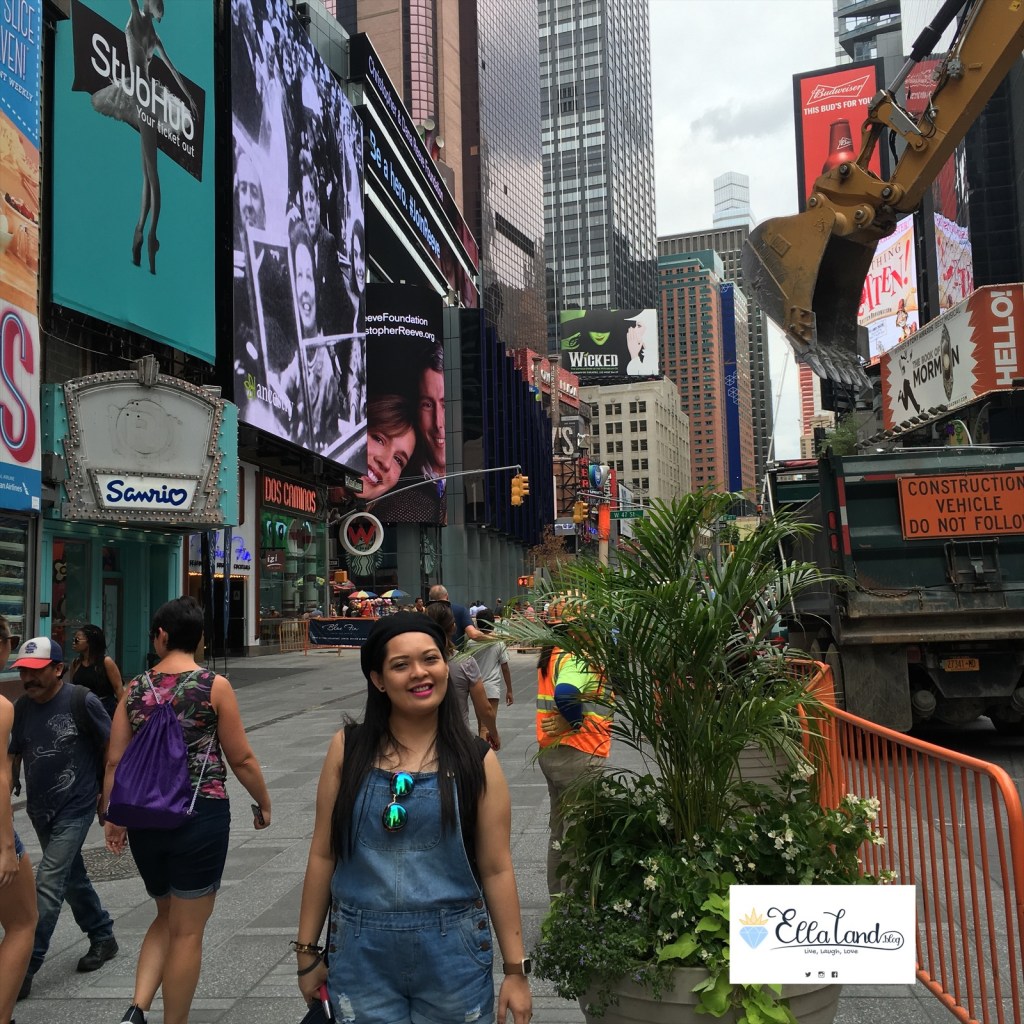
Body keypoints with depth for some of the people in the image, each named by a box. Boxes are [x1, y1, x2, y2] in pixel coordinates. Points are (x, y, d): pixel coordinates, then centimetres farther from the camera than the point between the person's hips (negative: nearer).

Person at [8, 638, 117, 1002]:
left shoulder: (82, 702, -16)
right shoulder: (21, 709, 1)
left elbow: (110, 748, -6)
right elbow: (13, 757, 12)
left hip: (75, 808, -6)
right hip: (39, 809, 6)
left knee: (49, 884, -10)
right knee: (72, 877, 18)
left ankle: (25, 969, -3)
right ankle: (103, 938, 36)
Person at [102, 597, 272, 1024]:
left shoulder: (135, 688, 3)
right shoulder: (215, 686, -7)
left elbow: (115, 761, 4)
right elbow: (241, 758, -5)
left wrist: (113, 818, 15)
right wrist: (264, 803, 9)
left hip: (145, 817, 4)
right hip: (201, 815, -4)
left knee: (167, 917, 23)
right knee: (187, 930, 8)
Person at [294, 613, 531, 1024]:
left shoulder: (476, 761, -4)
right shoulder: (349, 749, -3)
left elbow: (497, 869, -2)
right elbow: (323, 854, 2)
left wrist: (516, 969, -2)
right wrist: (308, 951, 5)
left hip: (453, 957, 0)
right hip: (361, 957, 1)